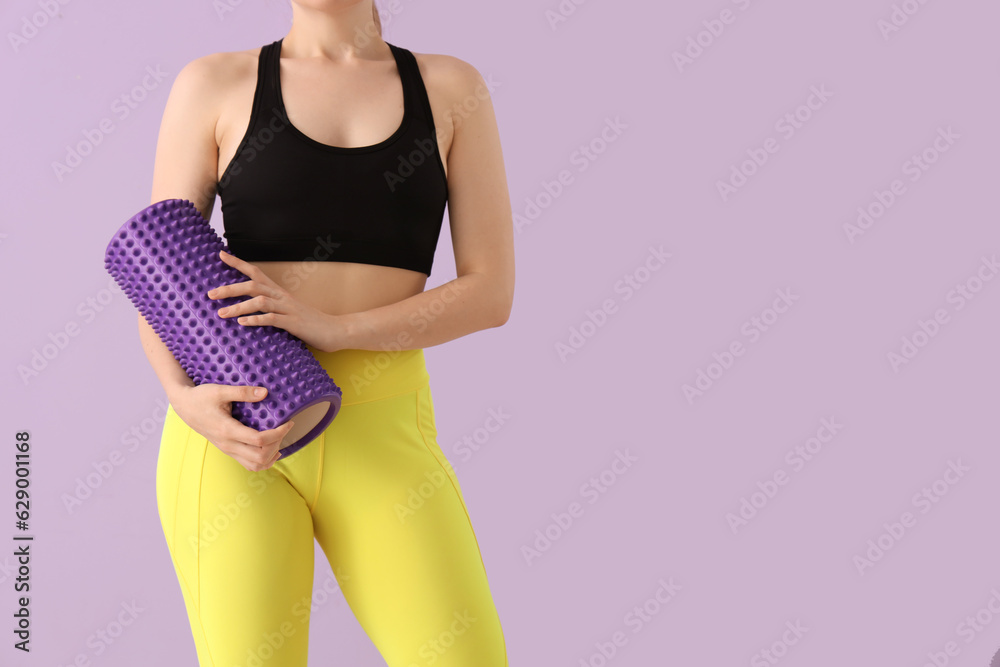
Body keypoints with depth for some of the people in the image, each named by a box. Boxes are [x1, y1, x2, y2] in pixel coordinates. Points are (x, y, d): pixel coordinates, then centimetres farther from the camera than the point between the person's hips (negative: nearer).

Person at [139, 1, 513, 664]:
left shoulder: (451, 88, 7)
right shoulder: (214, 84, 6)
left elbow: (492, 292, 1)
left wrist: (334, 329, -15)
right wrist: (185, 398, -17)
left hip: (382, 434, 1)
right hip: (236, 430, 0)